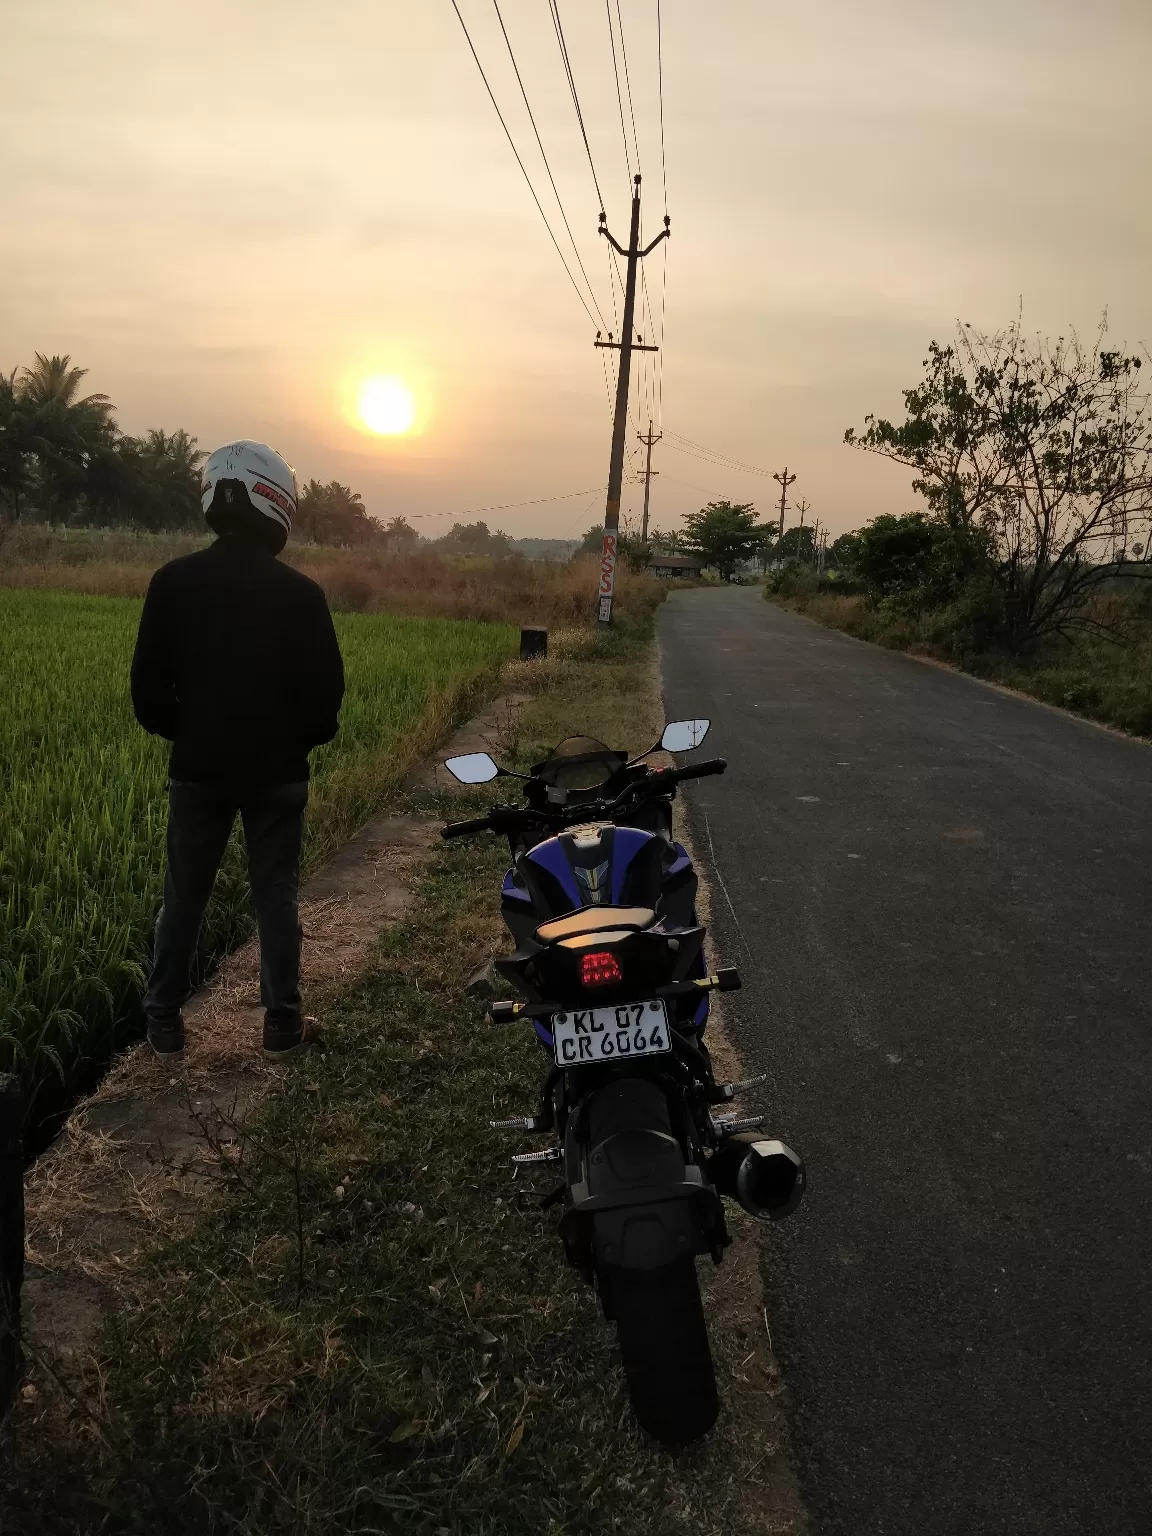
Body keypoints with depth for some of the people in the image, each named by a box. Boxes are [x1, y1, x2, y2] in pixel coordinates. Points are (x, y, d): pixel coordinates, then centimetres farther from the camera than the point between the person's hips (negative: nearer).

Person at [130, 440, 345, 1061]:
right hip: (278, 771, -1)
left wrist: (182, 730, 14)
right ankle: (282, 1022, 18)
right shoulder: (300, 593, -11)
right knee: (276, 898, 10)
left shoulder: (173, 581, -7)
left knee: (183, 898, 14)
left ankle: (164, 1021, 22)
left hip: (198, 768, 1)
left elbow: (148, 685, -3)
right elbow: (326, 689, -7)